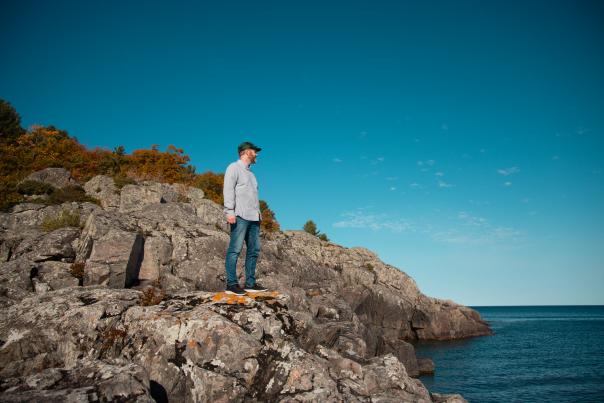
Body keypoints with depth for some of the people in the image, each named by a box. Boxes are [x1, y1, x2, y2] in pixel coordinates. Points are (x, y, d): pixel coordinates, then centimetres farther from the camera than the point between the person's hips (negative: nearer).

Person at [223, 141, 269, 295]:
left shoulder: (250, 172, 26)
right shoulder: (234, 167, 2)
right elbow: (228, 190, -9)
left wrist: (258, 214, 16)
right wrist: (230, 211, -19)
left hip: (253, 217, 9)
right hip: (240, 216, -8)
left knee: (254, 250, 6)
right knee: (235, 249, -9)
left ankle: (250, 283, 10)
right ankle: (231, 284, -8)